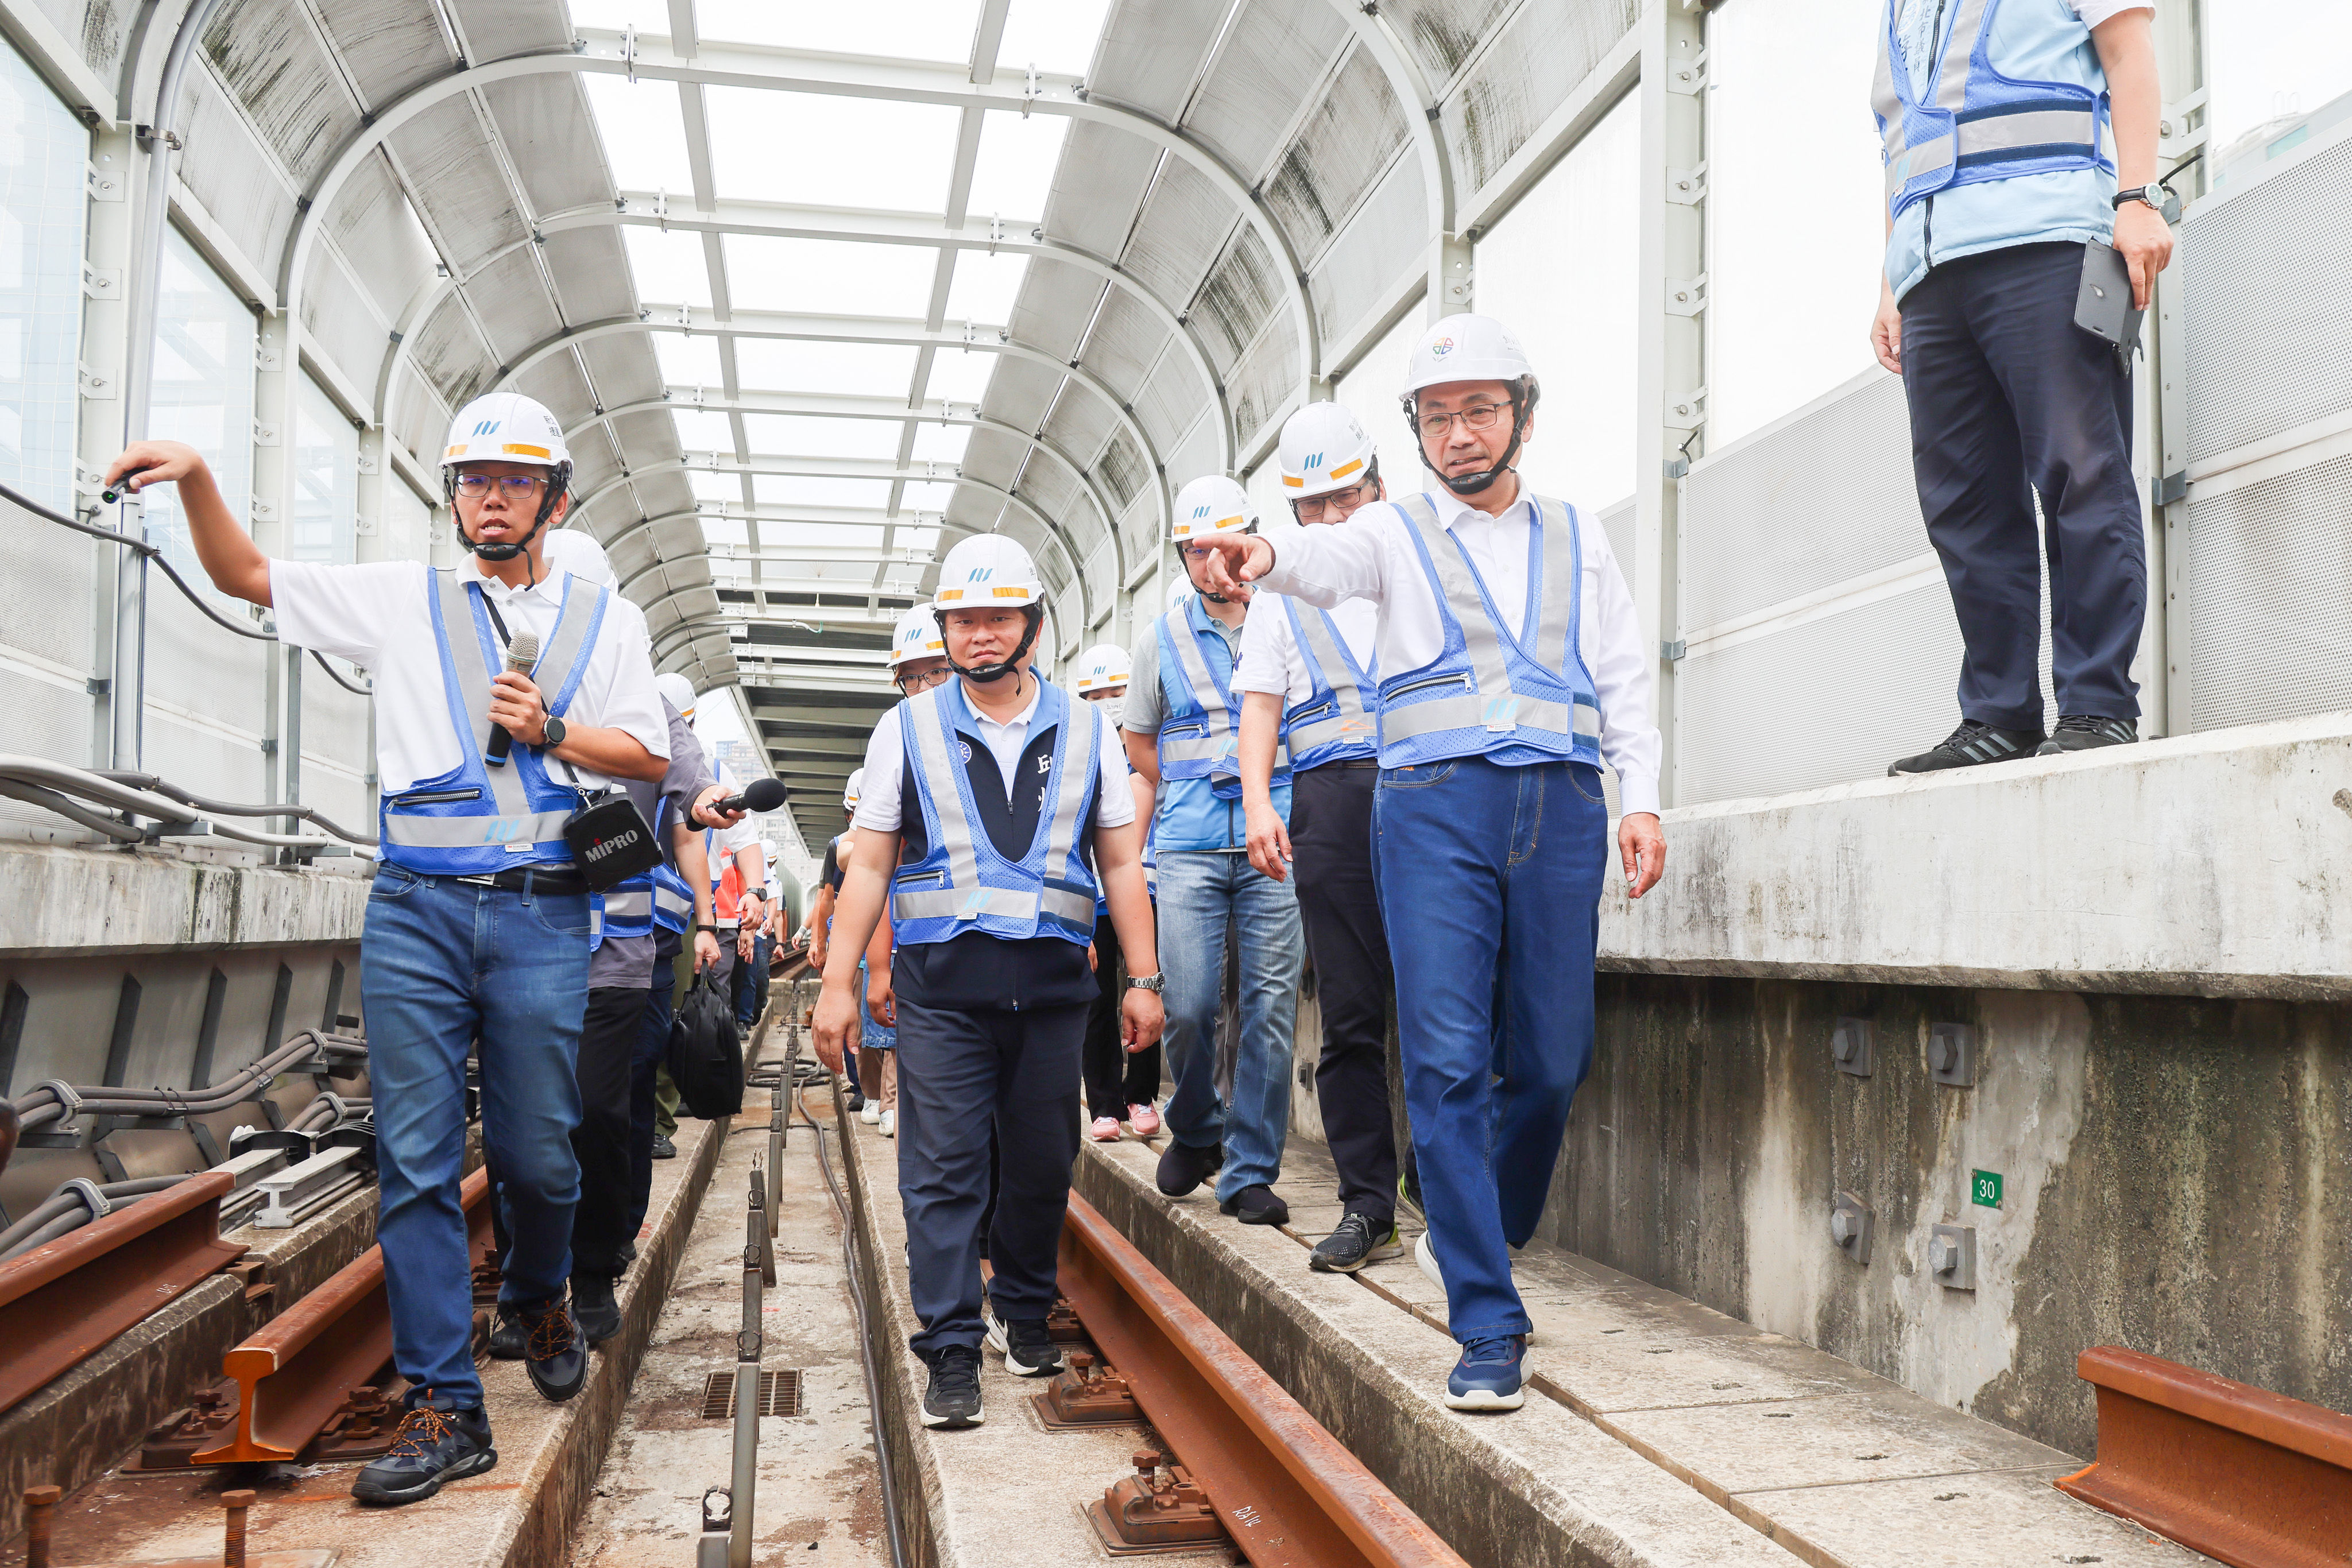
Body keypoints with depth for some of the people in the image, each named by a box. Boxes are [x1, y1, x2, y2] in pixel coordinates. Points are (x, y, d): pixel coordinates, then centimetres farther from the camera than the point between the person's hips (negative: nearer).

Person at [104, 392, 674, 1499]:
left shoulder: (605, 619, 12)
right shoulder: (403, 600, 12)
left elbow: (650, 757, 11)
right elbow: (246, 575, 12)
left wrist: (552, 729, -5)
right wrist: (196, 480, -4)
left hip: (542, 916, 0)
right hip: (415, 911, 1)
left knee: (537, 1154, 3)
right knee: (415, 1157, -2)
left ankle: (538, 1299, 36)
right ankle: (444, 1408, 5)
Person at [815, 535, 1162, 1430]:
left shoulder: (1085, 731, 9)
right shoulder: (908, 730, 7)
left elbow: (1121, 864, 10)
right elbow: (869, 865, 6)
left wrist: (1144, 979, 5)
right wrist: (837, 982, 0)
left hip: (1053, 985, 2)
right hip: (942, 987, -1)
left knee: (1044, 1163, 10)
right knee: (943, 1170, -3)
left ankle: (1023, 1311, 32)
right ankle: (952, 1350, 6)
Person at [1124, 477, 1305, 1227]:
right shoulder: (1162, 636, 11)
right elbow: (1138, 741, 21)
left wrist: (1276, 798, 9)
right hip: (1189, 847, 1)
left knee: (1270, 1005, -2)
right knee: (1189, 1005, -5)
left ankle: (1251, 1171, 9)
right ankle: (1194, 1132, 23)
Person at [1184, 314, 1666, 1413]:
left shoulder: (1577, 538, 20)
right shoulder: (1396, 533, 12)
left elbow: (1625, 676, 17)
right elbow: (1331, 560, -11)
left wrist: (1640, 797, 4)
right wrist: (1266, 554, -35)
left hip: (1563, 805, 3)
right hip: (1435, 802, -2)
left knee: (1552, 1062, 3)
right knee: (1448, 1062, -9)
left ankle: (1476, 1241, 30)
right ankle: (1489, 1326, -2)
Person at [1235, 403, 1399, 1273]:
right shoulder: (1281, 590, 20)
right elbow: (1261, 707, 16)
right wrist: (1257, 804, 1)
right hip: (1332, 798, 1)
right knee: (1349, 1014, 0)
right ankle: (1367, 1207, 8)